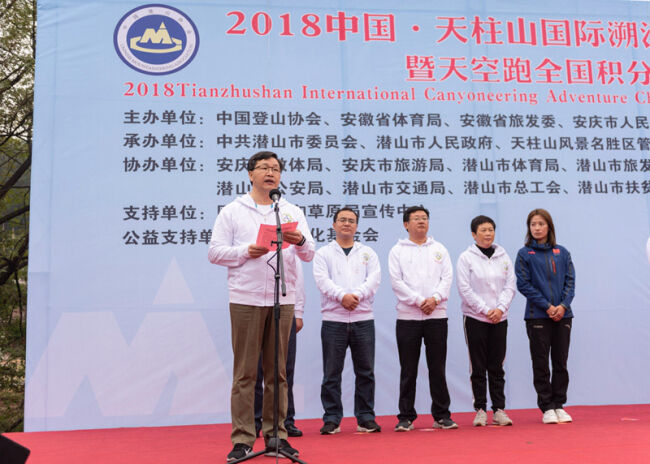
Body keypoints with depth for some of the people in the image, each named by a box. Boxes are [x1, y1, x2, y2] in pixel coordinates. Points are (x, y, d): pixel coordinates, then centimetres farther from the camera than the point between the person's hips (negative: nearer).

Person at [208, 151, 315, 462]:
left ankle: (275, 435, 16)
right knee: (245, 371, -1)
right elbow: (215, 252, 1)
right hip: (245, 299, -2)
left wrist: (300, 241, -15)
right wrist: (246, 251, -13)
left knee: (277, 371, 7)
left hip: (283, 300, 3)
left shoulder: (292, 212, 14)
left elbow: (309, 254, 7)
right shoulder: (232, 211, 8)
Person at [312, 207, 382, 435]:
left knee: (365, 371, 6)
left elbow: (374, 279, 0)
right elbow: (323, 280, -6)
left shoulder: (368, 253, 15)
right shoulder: (323, 253, 9)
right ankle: (332, 419, 11)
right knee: (332, 373, 2)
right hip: (333, 320, -2)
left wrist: (356, 295, -16)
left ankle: (366, 418, 16)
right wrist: (342, 296, -21)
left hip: (363, 319, 2)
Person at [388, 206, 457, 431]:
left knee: (438, 369, 6)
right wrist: (419, 300, -14)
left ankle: (441, 415, 16)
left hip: (437, 316, 2)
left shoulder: (439, 249, 13)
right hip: (407, 317, -2)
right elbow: (397, 281, -5)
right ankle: (406, 417, 11)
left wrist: (435, 298, -13)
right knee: (408, 371, 3)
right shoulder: (397, 251, 5)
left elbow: (447, 278, 4)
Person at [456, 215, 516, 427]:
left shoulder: (503, 256, 9)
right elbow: (465, 289, -8)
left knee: (497, 367, 7)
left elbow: (510, 285, 5)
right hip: (475, 319, -3)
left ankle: (499, 409, 13)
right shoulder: (466, 258, -3)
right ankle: (480, 410, 9)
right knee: (478, 367, 1)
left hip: (500, 319, 3)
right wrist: (485, 310, -13)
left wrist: (501, 308, -10)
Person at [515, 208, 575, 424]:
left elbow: (570, 281, 5)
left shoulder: (562, 253, 9)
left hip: (562, 315, 3)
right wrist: (547, 306, -13)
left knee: (560, 362, 7)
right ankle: (546, 407, 10)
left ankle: (559, 405, 17)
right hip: (537, 316, -3)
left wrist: (563, 305, -11)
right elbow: (523, 285, -6)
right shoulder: (524, 254, 1)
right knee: (540, 364, 1)